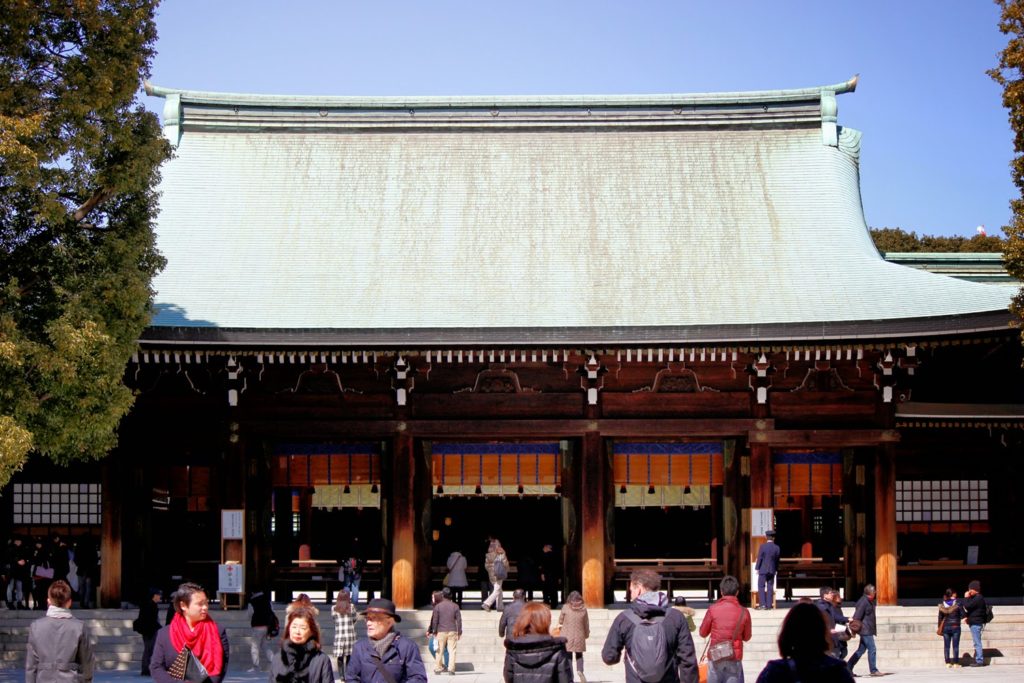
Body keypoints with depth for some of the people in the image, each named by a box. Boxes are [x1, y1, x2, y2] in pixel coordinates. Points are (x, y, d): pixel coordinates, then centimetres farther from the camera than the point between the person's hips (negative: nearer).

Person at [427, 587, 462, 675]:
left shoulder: (437, 606, -1)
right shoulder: (455, 606, 2)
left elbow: (435, 620, -1)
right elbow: (459, 620, 1)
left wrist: (434, 632, 6)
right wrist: (459, 632, 7)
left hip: (441, 631, 0)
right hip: (452, 631, 0)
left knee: (439, 651, 8)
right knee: (452, 650, 0)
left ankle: (437, 668, 10)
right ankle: (451, 668, -8)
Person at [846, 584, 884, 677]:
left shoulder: (869, 601, 14)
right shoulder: (863, 602, -16)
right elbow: (857, 617, -18)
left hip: (868, 630, 10)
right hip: (865, 631, -10)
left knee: (861, 650, 12)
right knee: (872, 649, -7)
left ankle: (848, 667, 16)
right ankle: (873, 670, -1)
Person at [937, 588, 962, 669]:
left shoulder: (942, 605, 2)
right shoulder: (957, 603, -8)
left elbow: (940, 617, 5)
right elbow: (963, 615, -7)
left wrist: (939, 627, 13)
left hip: (945, 627, 3)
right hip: (955, 627, -3)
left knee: (946, 646, 6)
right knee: (955, 646, 2)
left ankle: (948, 663, 6)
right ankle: (955, 663, 2)